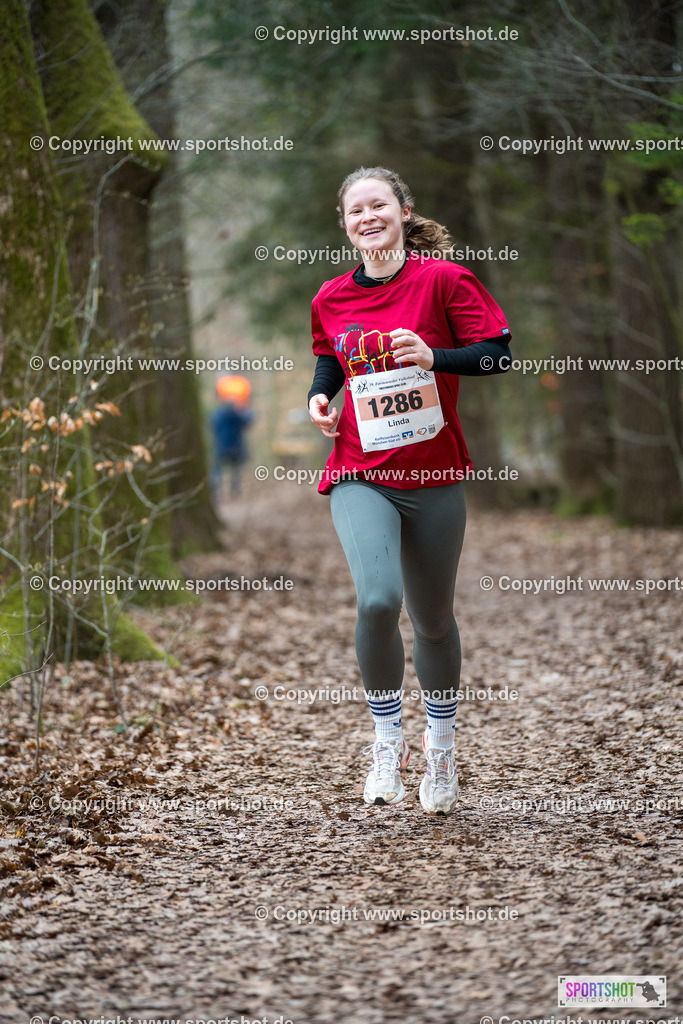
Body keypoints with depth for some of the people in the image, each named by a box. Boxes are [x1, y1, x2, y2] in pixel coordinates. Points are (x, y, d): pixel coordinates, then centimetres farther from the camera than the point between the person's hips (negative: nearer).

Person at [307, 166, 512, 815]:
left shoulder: (443, 279, -5)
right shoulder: (331, 299, 6)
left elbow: (497, 353, -6)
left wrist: (433, 357, -21)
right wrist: (319, 397, 2)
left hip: (433, 475, -1)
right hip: (360, 475, 1)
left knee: (433, 618, 12)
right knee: (378, 600, -23)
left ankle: (441, 748, 36)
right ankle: (386, 739, 0)